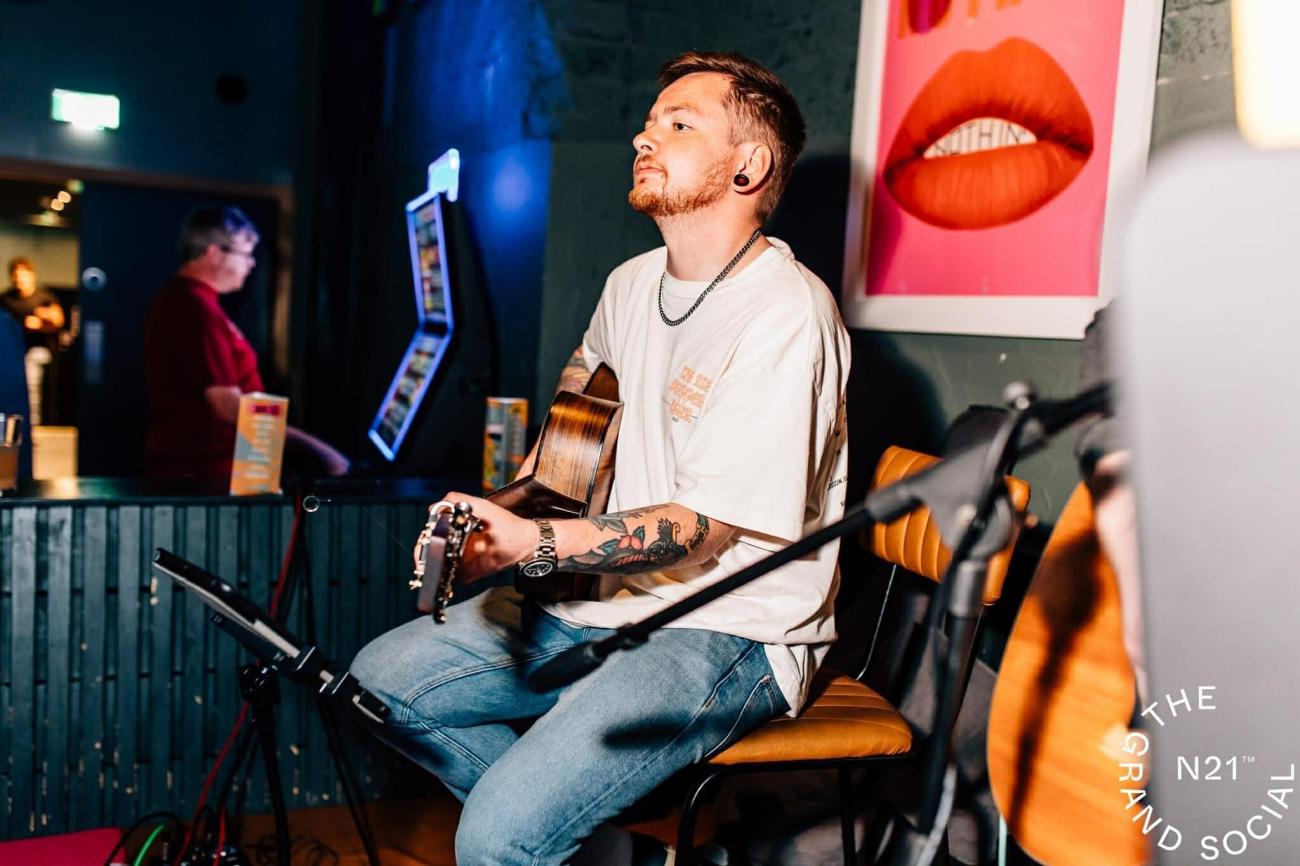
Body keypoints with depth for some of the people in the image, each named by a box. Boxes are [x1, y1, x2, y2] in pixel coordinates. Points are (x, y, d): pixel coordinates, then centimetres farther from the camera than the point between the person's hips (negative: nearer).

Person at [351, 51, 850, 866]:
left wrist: (533, 544, -32)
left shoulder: (786, 317, -19)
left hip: (729, 629, -8)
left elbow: (704, 528, -21)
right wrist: (530, 488, 22)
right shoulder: (631, 284, 7)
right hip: (608, 600, 9)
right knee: (379, 680, 2)